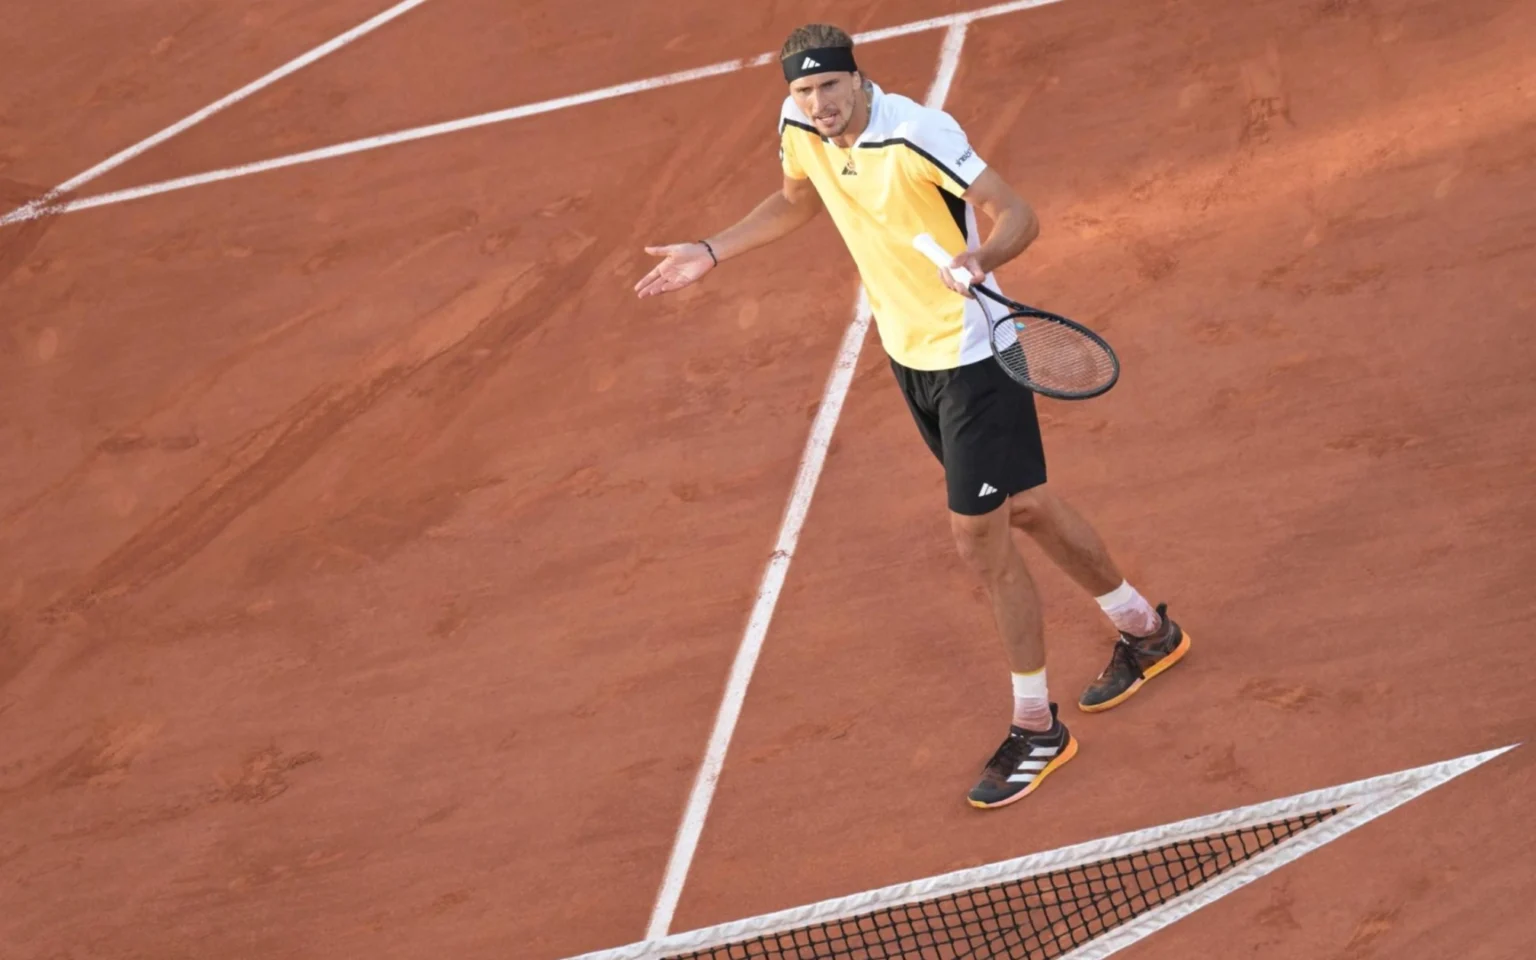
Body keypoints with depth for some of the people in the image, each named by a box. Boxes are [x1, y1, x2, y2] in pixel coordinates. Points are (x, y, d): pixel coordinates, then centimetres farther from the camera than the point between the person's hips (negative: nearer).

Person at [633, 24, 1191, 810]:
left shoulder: (917, 133, -26)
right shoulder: (799, 129, -5)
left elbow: (1018, 215, -24)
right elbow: (798, 202, 17)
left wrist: (981, 257, -44)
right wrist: (712, 253, 11)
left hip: (971, 358, -8)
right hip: (908, 355, 8)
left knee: (981, 541, -4)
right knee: (1027, 509, 21)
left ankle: (1036, 728, 14)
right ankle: (1145, 629, 42)